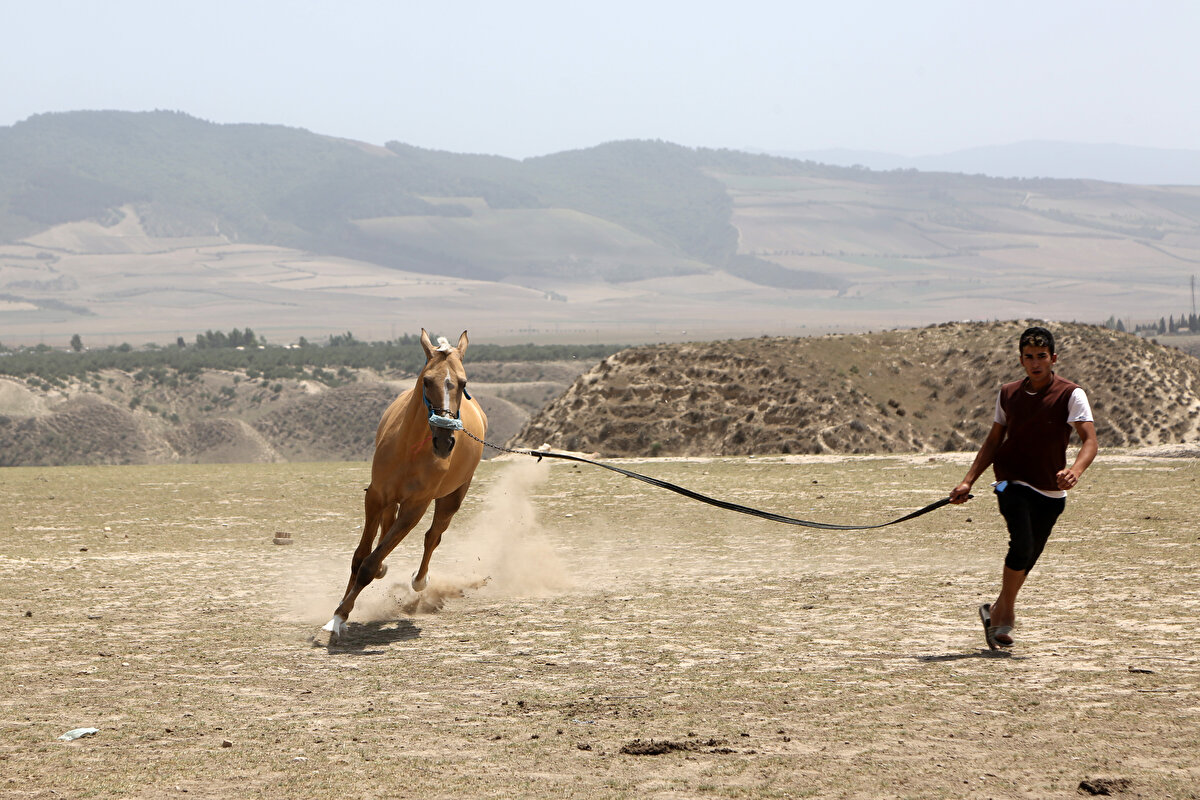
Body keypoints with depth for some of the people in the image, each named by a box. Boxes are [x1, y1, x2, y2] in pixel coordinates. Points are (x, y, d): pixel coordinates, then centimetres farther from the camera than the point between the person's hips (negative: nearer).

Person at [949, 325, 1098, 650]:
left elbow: (1090, 440, -17)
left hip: (1051, 491, 0)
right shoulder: (1008, 394, 4)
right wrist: (969, 481, 9)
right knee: (1022, 546, -21)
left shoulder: (1070, 395, -7)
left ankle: (996, 610, 30)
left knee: (1028, 559, 8)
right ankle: (1006, 609, -2)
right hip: (1012, 482, 0)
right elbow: (994, 440, 16)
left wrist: (1075, 470, -37)